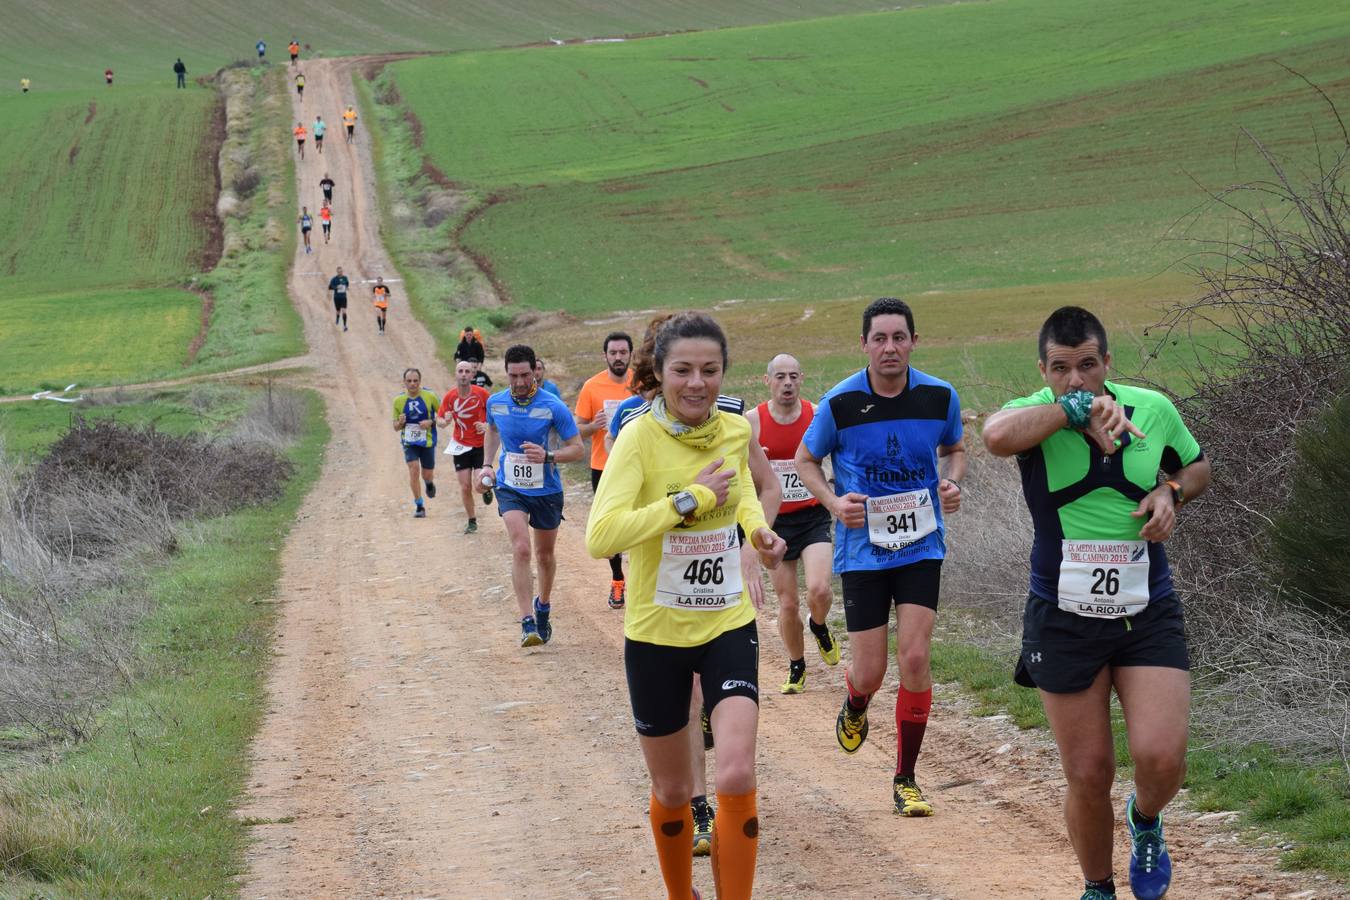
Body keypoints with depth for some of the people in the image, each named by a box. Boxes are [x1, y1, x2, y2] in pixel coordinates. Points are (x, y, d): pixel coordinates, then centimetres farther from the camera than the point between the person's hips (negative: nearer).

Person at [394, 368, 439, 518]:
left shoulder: (429, 396, -8)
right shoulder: (399, 401, -2)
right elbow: (396, 427, 6)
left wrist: (431, 422, -17)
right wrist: (400, 422, -18)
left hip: (427, 440, 0)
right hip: (409, 442, 0)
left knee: (427, 475, 6)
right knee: (414, 469, -17)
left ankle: (429, 483, 46)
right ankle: (419, 506, -7)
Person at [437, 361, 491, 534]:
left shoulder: (482, 393, -11)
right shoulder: (449, 396, -6)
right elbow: (440, 420, 2)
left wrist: (487, 425, -19)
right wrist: (445, 421, -21)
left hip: (481, 445, -2)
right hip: (460, 446, 2)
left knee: (479, 486, -12)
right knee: (465, 487, 0)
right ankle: (471, 521, 18)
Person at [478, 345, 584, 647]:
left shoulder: (553, 407, -15)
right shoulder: (495, 403, -4)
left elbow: (577, 448, -11)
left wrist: (547, 456, -29)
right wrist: (487, 465, 10)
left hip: (546, 489, 0)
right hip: (510, 488, 0)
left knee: (545, 554, 15)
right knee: (521, 549, -19)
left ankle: (543, 606, 43)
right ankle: (528, 623, -21)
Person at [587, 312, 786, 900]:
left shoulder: (736, 431, -4)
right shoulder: (640, 437, -18)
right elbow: (600, 537, -30)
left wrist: (758, 528, 1)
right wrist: (689, 499, -29)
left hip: (729, 625, 2)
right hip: (656, 633, -2)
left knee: (737, 778, -16)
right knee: (671, 791, 13)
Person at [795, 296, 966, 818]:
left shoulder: (940, 396, -4)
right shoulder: (840, 402, -10)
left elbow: (954, 447, 16)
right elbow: (805, 460, 6)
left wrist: (952, 482, -5)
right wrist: (833, 501, -12)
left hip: (921, 545, 1)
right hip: (862, 548, -1)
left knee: (914, 657, -11)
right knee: (869, 674, 0)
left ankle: (906, 780, 3)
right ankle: (854, 708, 41)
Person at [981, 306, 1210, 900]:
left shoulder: (1154, 410, -1)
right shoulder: (1036, 415, -9)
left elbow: (1197, 466, 19)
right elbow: (997, 436, -35)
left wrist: (1171, 491, -2)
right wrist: (1075, 407, -31)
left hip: (1149, 613, 1)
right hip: (1064, 622, -1)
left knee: (1161, 757, -16)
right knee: (1088, 777, 4)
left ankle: (1146, 819, 20)